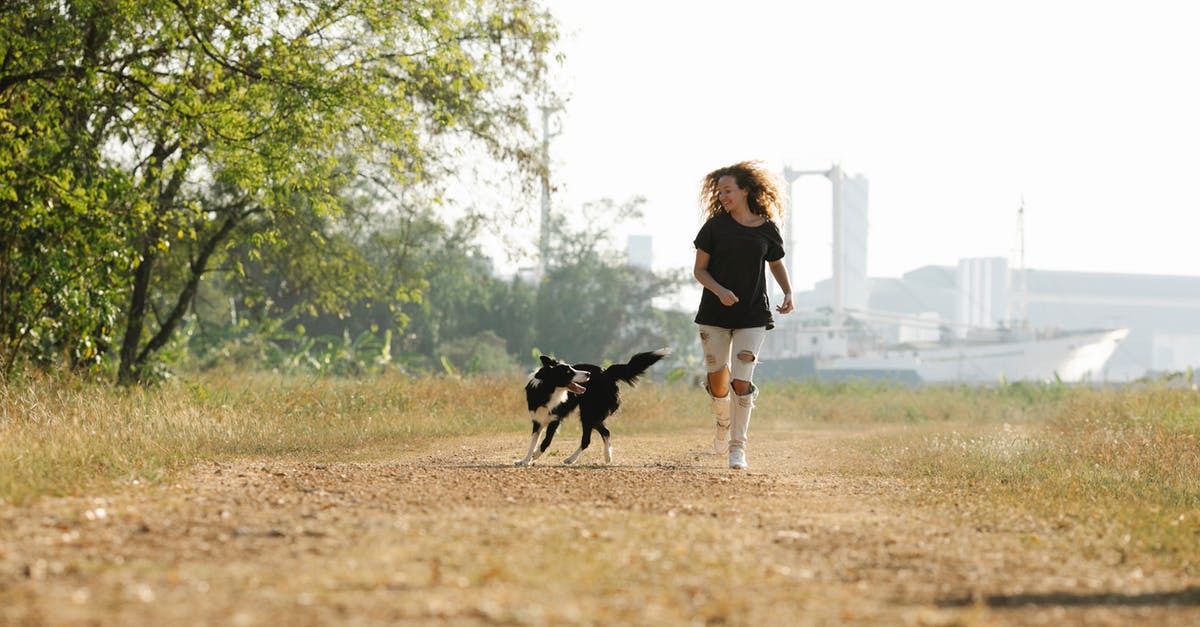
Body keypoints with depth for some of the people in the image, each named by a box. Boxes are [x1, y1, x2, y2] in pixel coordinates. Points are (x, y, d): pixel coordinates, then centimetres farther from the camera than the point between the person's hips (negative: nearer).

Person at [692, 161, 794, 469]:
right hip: (715, 314, 1)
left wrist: (788, 293, 1)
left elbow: (776, 264, 18)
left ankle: (738, 446, -2)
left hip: (753, 316, -1)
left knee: (741, 382, -11)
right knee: (717, 383, 5)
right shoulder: (716, 226, -2)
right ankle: (723, 422, 37)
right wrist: (719, 291, -18)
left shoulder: (767, 229, 1)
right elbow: (699, 269, 0)